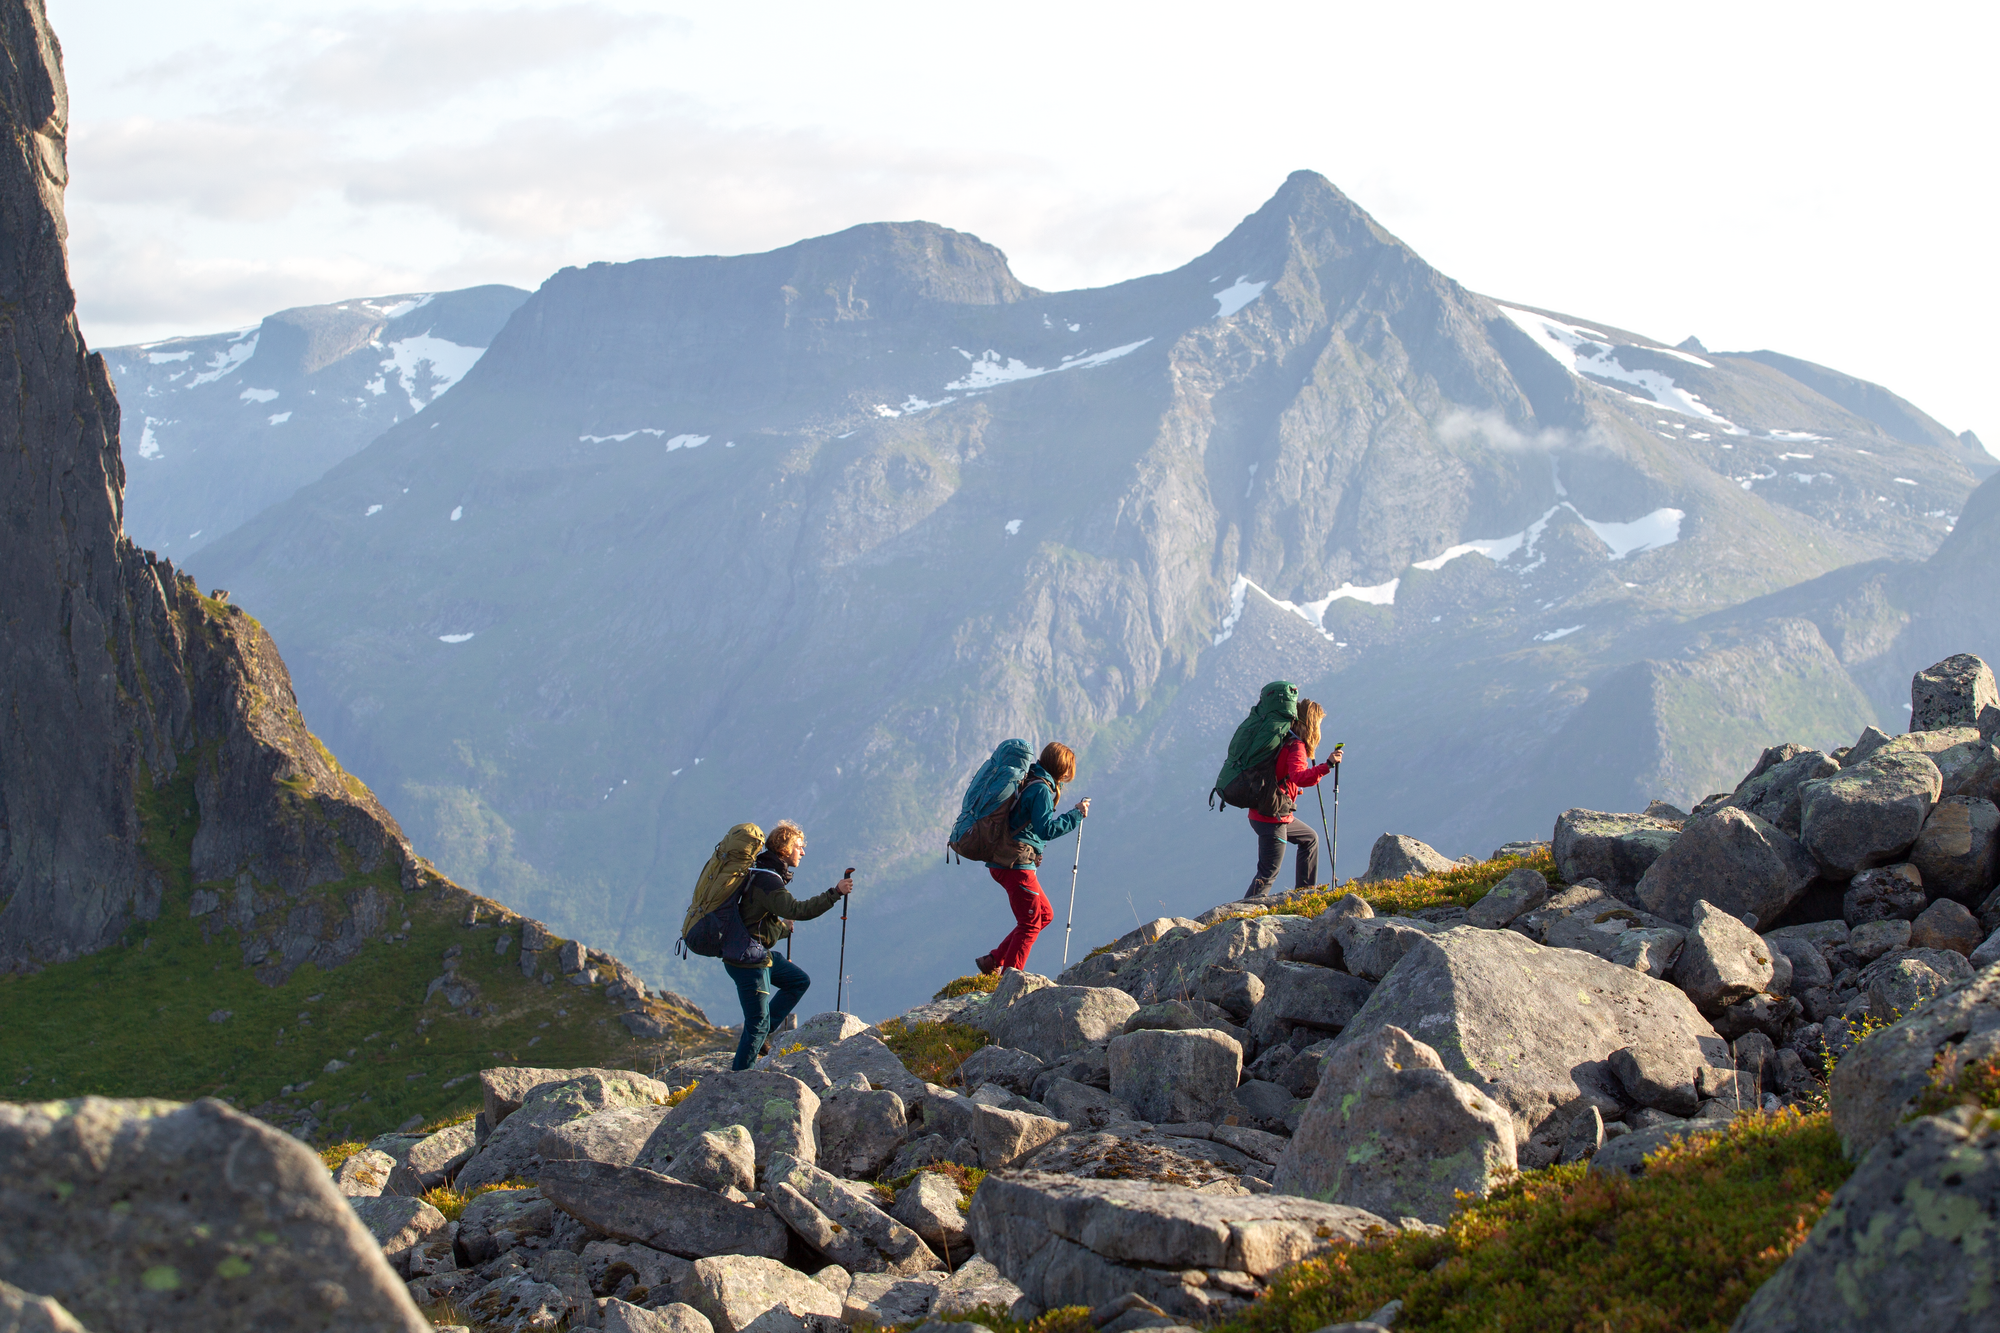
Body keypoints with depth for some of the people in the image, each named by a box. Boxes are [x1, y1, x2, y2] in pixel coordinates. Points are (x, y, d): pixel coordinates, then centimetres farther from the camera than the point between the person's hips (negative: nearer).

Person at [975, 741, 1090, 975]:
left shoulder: (1026, 782, 14)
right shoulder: (1041, 789, -15)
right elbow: (1046, 829, -23)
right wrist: (1076, 815, -17)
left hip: (1001, 861, 10)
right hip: (1015, 865, -10)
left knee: (1045, 914, 17)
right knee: (1030, 923, -2)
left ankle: (993, 962, 17)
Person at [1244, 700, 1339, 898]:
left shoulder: (1284, 739, 10)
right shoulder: (1296, 746, -16)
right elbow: (1299, 776, -35)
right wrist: (1327, 766, -43)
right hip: (1272, 818, -10)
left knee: (1310, 839, 28)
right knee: (1268, 874, -7)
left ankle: (1305, 890, 32)